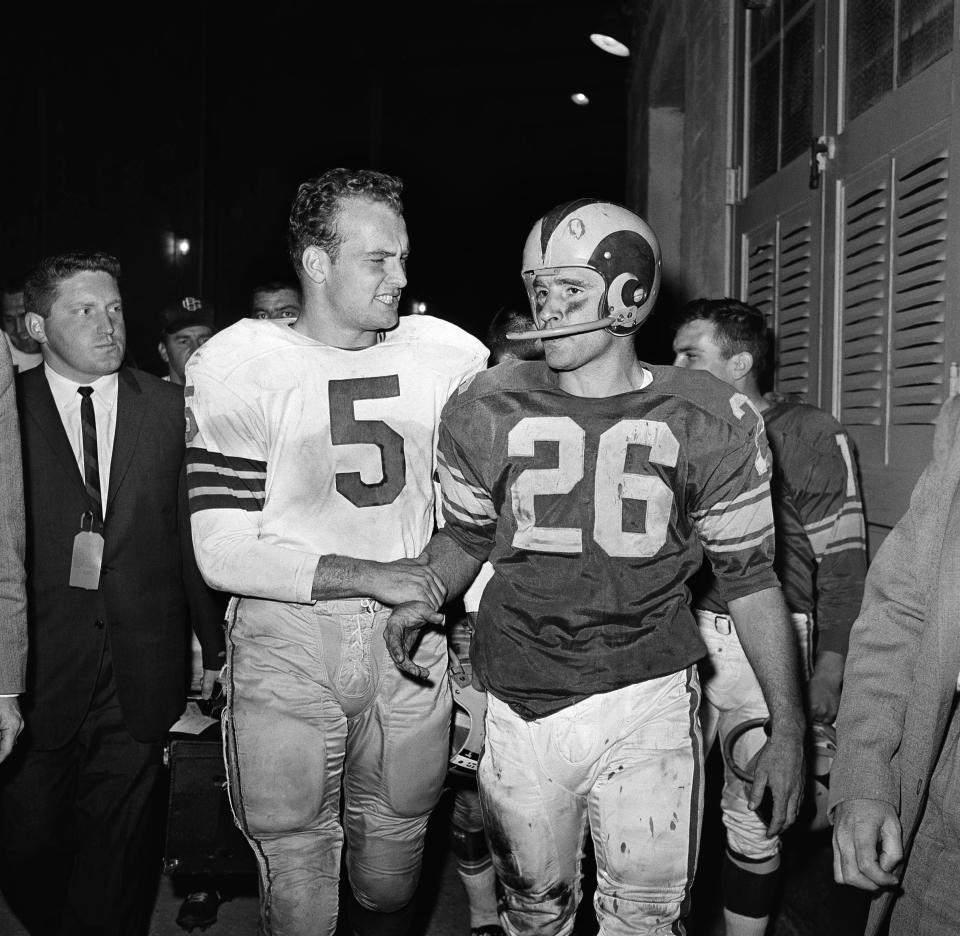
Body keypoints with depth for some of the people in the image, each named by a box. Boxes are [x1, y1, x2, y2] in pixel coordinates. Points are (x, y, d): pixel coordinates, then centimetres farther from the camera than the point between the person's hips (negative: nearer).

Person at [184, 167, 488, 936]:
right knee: (296, 874, 9)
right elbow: (223, 554, -11)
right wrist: (369, 575, -17)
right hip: (284, 648, -2)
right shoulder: (238, 365, -7)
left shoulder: (449, 355, 0)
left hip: (409, 642, 3)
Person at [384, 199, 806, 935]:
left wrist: (789, 727, 0)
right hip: (520, 707, 2)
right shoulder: (487, 410, -1)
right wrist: (426, 597, -5)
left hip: (646, 703, -1)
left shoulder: (709, 423, -5)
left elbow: (749, 573, 1)